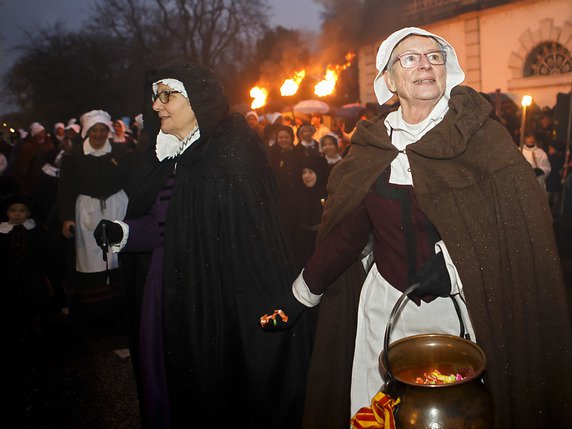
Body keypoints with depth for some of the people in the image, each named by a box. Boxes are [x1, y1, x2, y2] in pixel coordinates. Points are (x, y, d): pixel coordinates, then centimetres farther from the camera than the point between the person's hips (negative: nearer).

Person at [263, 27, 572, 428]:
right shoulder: (372, 145, 2)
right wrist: (300, 297, 5)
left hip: (461, 304, -2)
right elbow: (346, 232, 4)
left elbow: (523, 221, -10)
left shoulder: (481, 135, -6)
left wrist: (453, 260, -18)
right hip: (385, 303, 2)